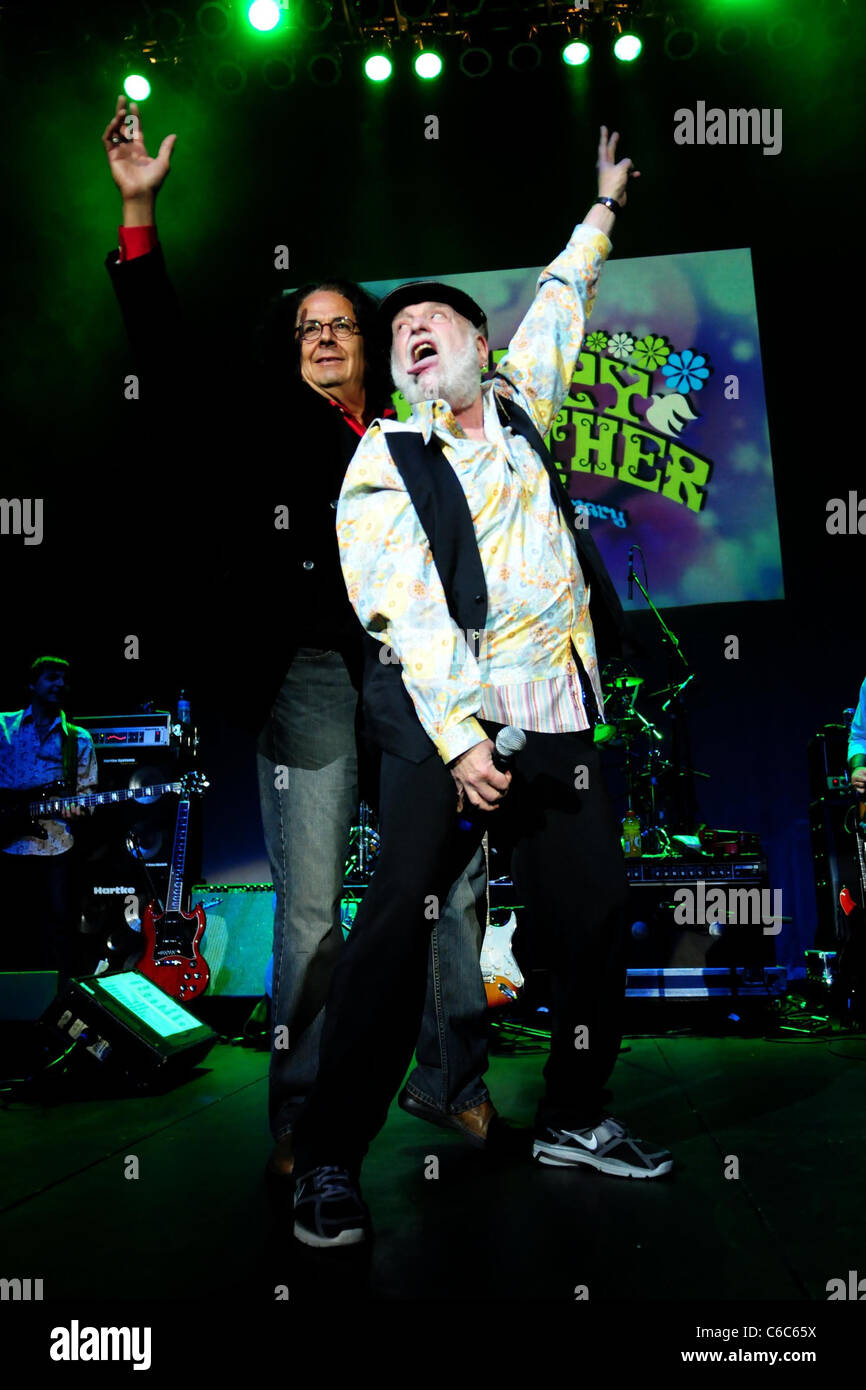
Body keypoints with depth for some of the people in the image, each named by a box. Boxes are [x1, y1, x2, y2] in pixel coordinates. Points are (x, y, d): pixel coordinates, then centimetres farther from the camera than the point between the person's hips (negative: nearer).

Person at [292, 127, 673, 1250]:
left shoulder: (517, 407, 18)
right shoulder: (383, 463, 3)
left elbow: (558, 307, 35)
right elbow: (409, 614, -8)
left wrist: (603, 211, 48)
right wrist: (461, 739, -18)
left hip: (561, 724, 5)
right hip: (449, 720, -5)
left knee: (596, 915, 5)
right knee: (396, 926, -9)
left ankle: (573, 1119, 24)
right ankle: (329, 1159, 3)